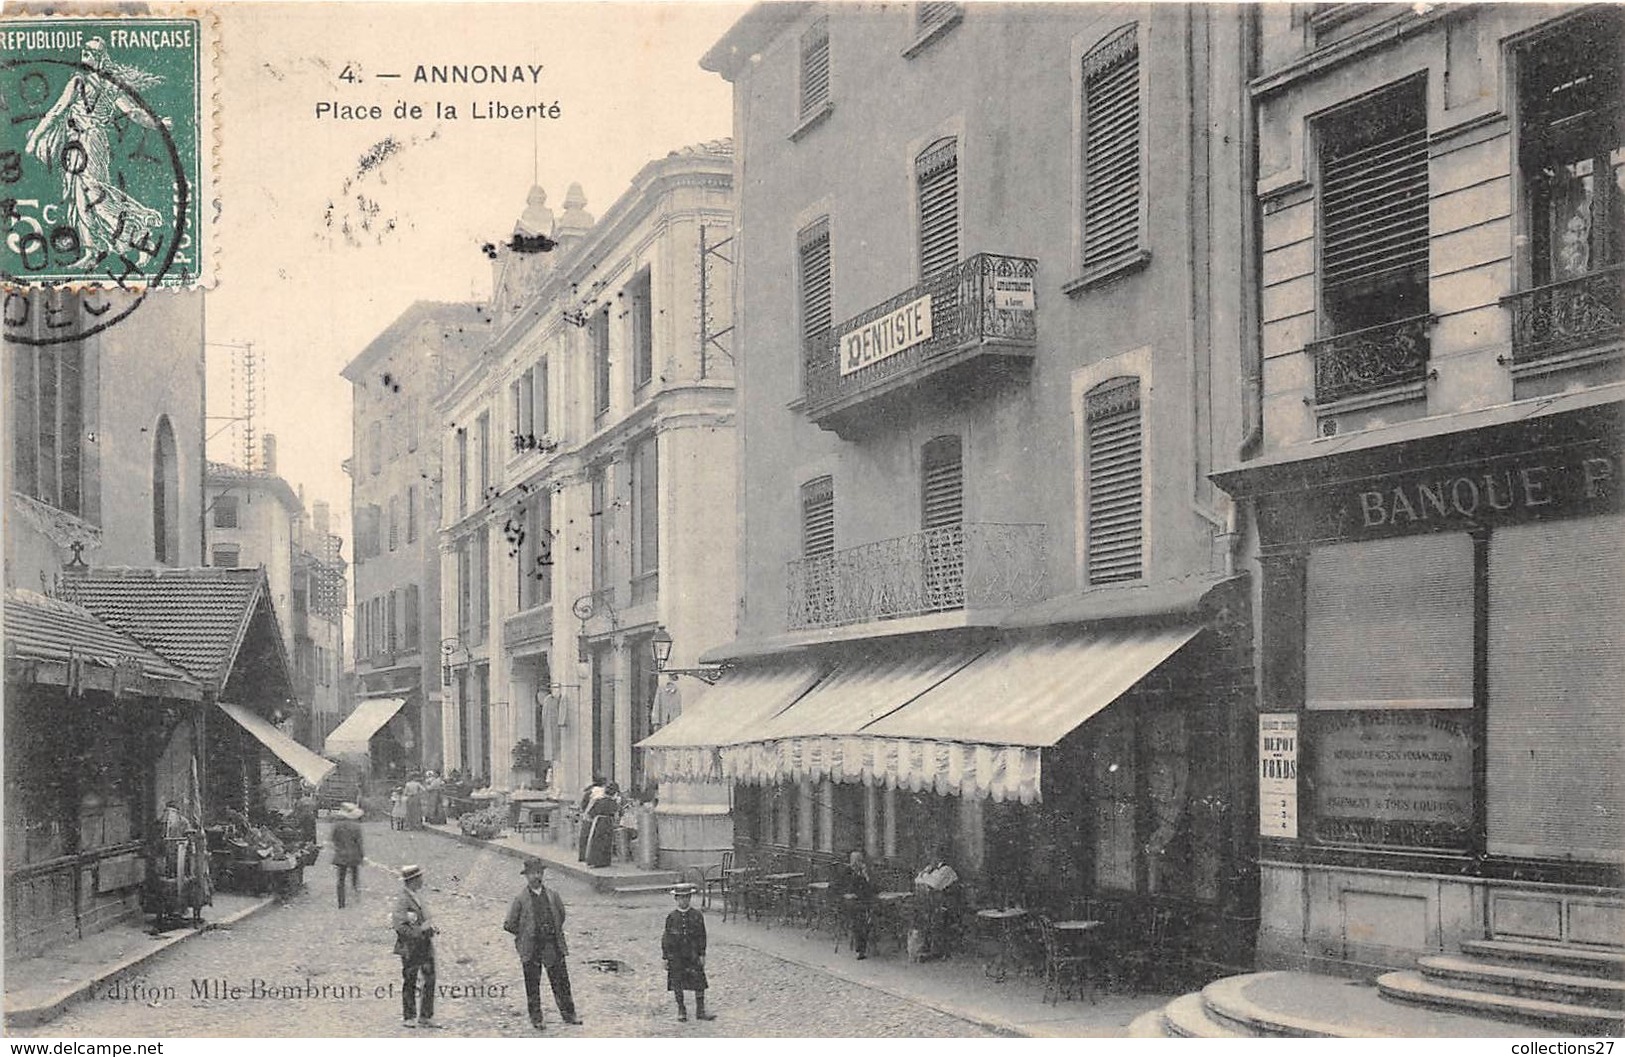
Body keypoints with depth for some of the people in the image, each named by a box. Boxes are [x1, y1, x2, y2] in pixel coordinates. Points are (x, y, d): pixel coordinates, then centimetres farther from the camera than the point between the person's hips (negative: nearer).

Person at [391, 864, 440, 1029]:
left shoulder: (417, 896, 12)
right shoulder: (402, 899, -16)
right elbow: (399, 924, -21)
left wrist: (430, 927, 6)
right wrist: (418, 933, -20)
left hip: (425, 946, 8)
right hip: (410, 948, -8)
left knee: (429, 981, 7)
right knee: (410, 983, 3)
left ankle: (425, 1017, 14)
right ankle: (408, 1018, 13)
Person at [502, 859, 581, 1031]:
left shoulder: (552, 896, 2)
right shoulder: (520, 900, -7)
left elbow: (561, 916, 18)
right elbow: (509, 924, -1)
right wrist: (526, 934, 2)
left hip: (553, 946, 2)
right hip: (530, 949, -2)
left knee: (561, 982, 7)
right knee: (532, 986, 6)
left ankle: (569, 1014, 17)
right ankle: (536, 1019, 17)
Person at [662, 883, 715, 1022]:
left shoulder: (697, 916, 0)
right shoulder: (671, 917, 0)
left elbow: (702, 936, 3)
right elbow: (666, 938, 4)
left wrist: (702, 955, -1)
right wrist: (665, 957, 1)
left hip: (693, 955, 0)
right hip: (675, 956, 0)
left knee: (699, 983, -1)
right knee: (677, 984, 5)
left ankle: (700, 1011, 8)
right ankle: (681, 1011, 18)